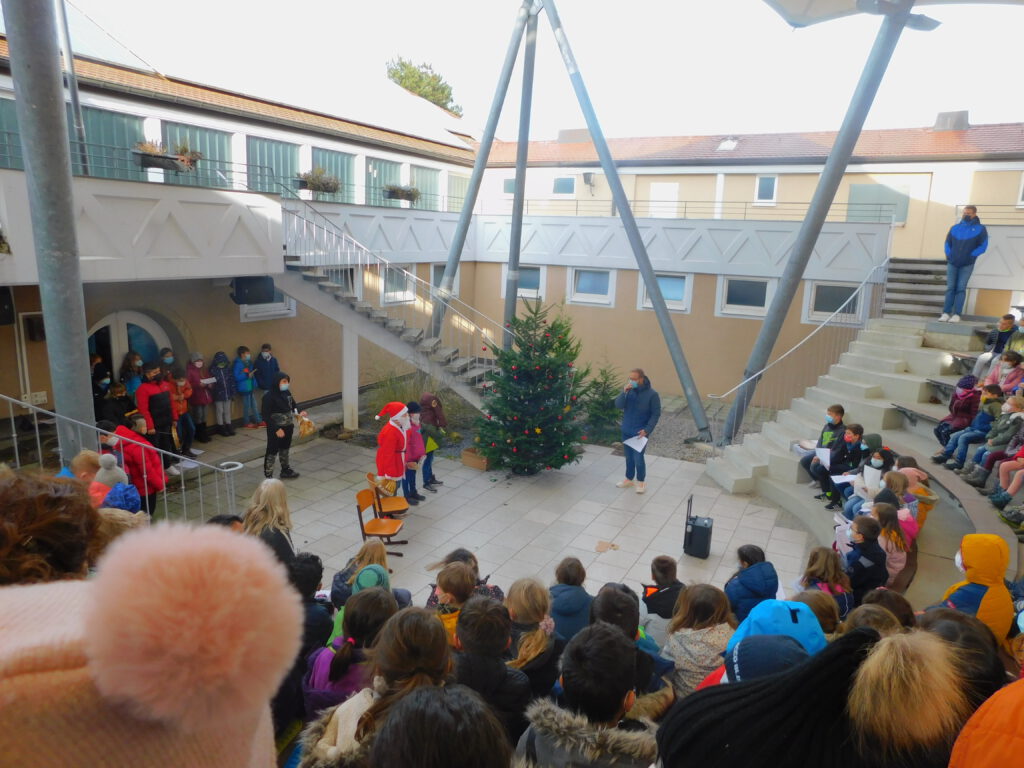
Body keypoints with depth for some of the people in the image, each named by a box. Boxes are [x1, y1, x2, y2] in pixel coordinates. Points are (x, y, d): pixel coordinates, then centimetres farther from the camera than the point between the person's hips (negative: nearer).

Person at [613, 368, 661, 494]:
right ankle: (629, 479, 35)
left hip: (640, 432, -5)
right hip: (626, 431, 5)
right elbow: (618, 405, -11)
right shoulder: (628, 390, -3)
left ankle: (641, 481, 21)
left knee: (638, 458, -1)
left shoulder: (652, 394, -15)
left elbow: (656, 414, -10)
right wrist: (624, 392, -25)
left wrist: (647, 430, -18)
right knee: (628, 456, 16)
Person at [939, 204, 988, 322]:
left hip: (967, 265, -3)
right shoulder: (955, 228, 10)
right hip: (952, 263, 3)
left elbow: (983, 246, -1)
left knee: (961, 289, -4)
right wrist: (949, 255, 2)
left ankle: (956, 314, -5)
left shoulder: (980, 229, 1)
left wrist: (971, 256, -8)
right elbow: (948, 243, 16)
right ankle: (946, 313, 0)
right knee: (950, 288, 1)